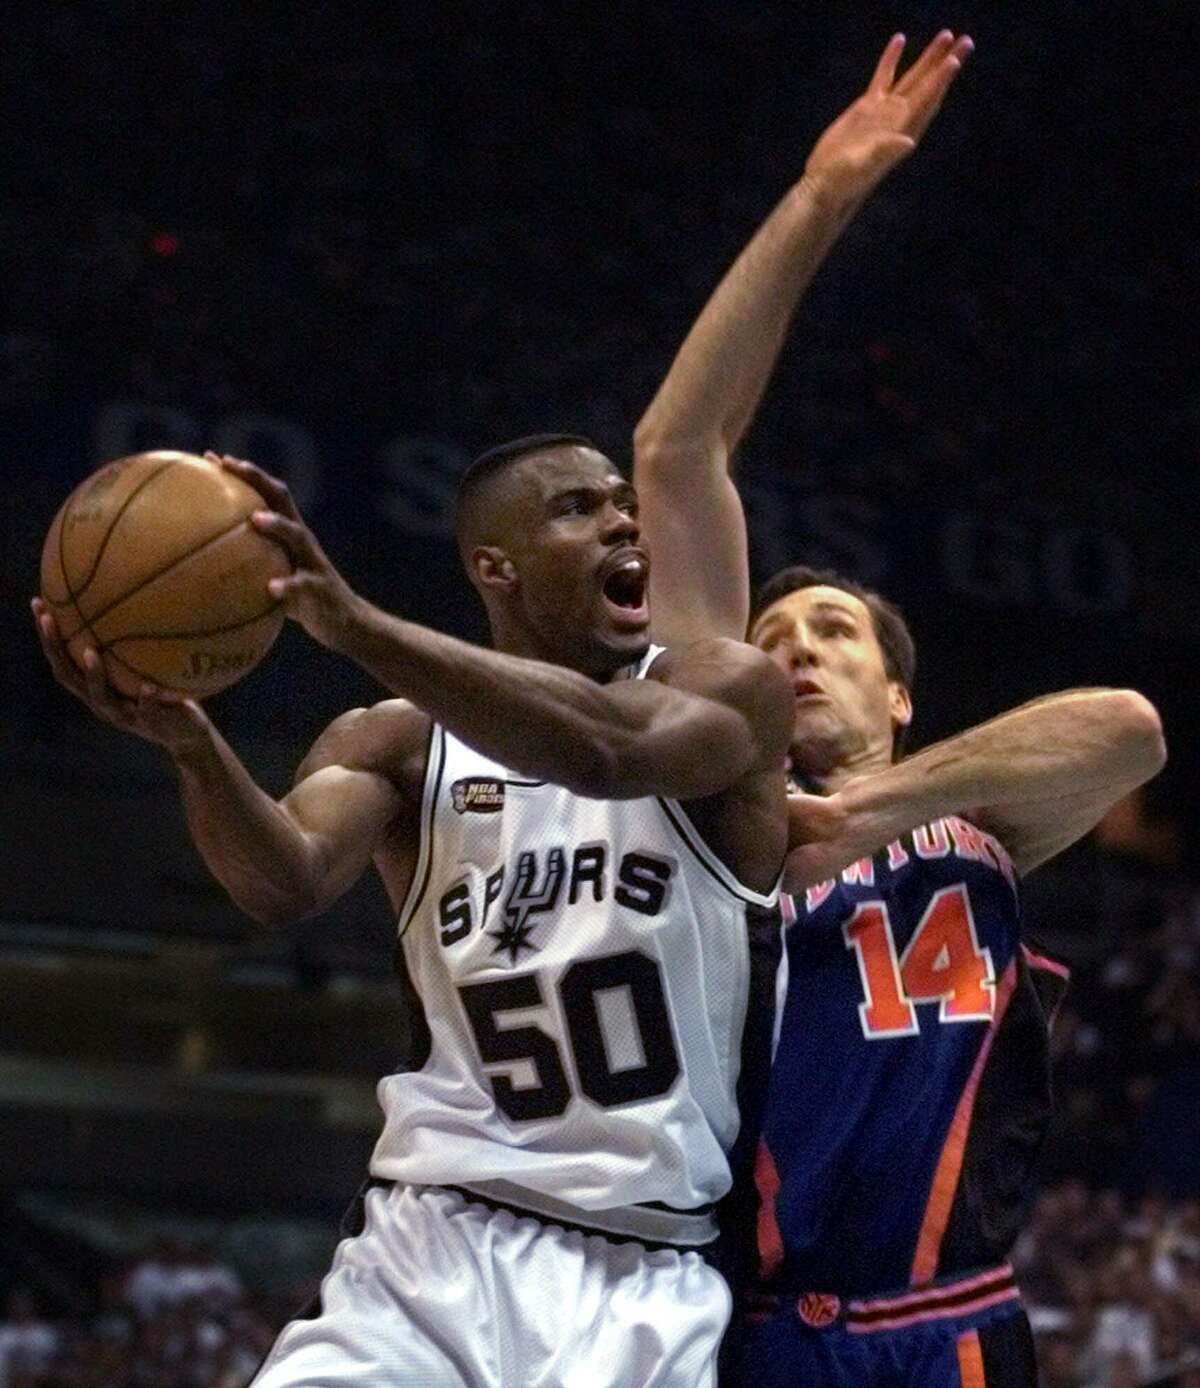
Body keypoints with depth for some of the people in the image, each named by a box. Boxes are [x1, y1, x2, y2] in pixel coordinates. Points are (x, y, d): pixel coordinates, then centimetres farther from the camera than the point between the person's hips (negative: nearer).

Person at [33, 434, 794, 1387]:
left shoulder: (729, 689, 0)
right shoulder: (400, 740, 8)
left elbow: (612, 751, -23)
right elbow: (286, 886, -12)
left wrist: (358, 627, -33)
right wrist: (190, 738, -32)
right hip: (433, 1243, 1)